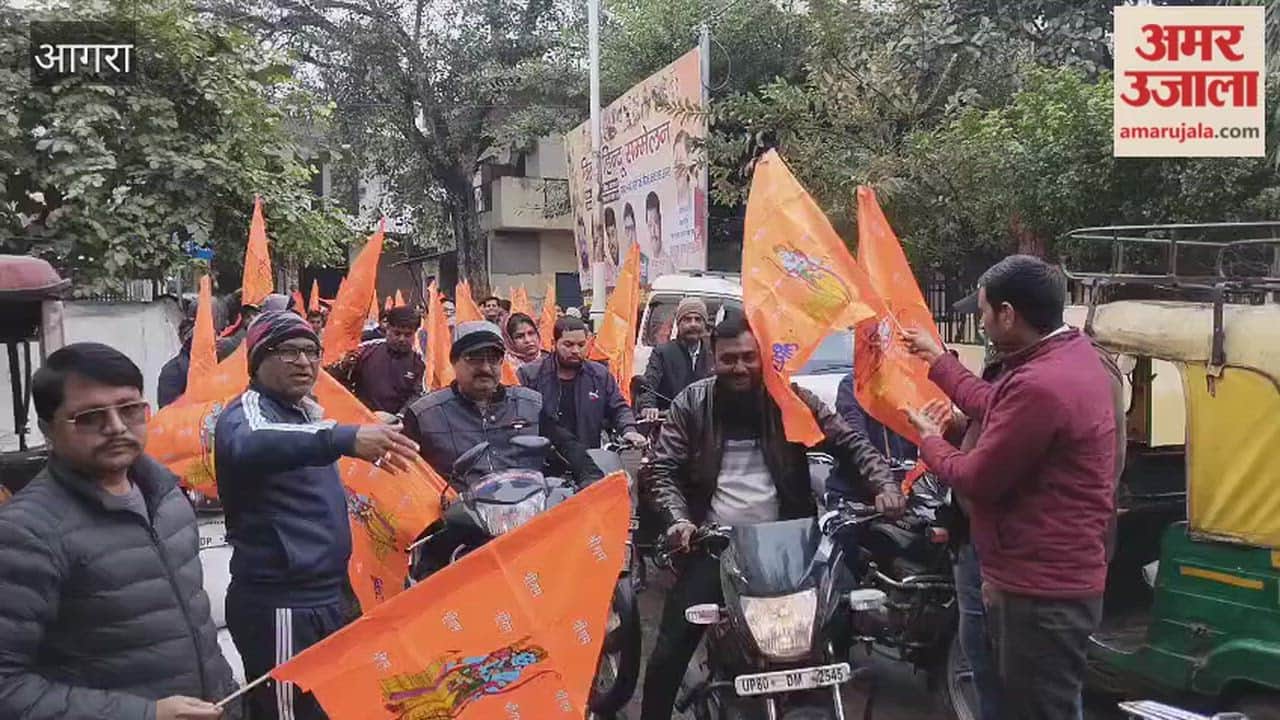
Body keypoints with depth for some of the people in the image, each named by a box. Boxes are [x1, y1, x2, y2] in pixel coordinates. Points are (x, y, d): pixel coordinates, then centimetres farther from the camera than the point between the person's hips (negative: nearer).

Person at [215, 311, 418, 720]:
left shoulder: (308, 411, 13)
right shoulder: (247, 412, -13)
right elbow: (250, 446, -40)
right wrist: (345, 438, -53)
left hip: (326, 597, 9)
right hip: (278, 604, -9)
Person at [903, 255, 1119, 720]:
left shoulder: (1039, 386, -29)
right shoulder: (1075, 351, 4)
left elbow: (976, 480, -20)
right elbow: (997, 409, 17)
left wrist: (928, 439, 0)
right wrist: (938, 361, 26)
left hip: (1043, 592, -11)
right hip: (1053, 579, 11)